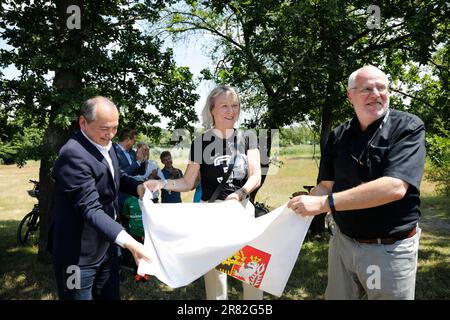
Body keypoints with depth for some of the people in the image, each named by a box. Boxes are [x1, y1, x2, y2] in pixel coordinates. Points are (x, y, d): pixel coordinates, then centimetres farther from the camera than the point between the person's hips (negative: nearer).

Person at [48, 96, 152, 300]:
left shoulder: (105, 145, 4)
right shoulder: (73, 155, -25)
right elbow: (90, 209, -31)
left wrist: (138, 187, -2)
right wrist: (127, 241, -41)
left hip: (107, 247, 8)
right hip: (78, 254, -8)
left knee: (111, 296, 19)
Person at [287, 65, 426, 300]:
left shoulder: (409, 128, -13)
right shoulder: (338, 136, 1)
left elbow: (394, 187, -27)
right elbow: (326, 185, 5)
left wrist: (323, 203, -30)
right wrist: (298, 209, -16)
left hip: (390, 249, -4)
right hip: (342, 241, 4)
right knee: (336, 295, 19)